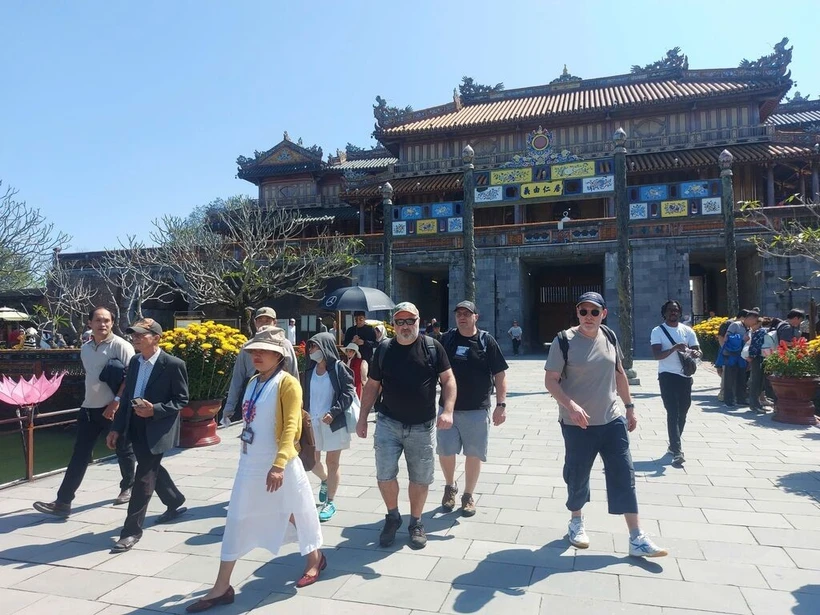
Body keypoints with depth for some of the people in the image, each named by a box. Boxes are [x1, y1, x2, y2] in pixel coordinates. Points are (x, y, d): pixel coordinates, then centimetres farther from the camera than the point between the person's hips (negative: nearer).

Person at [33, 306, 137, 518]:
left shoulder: (120, 345, -12)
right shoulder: (85, 348, 10)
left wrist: (116, 402, -22)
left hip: (115, 409, -5)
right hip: (89, 408, 6)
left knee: (123, 451, 11)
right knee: (79, 455, 4)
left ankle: (128, 488, 32)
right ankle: (63, 502, 6)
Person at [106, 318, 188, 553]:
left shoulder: (173, 364, -15)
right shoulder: (135, 362, 6)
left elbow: (182, 399, -11)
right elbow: (127, 396, 10)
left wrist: (155, 410, -24)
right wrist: (116, 427, 6)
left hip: (156, 430, -7)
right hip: (136, 428, 8)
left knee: (144, 478, -4)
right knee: (152, 470, 22)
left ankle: (132, 530, 7)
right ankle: (175, 503, 44)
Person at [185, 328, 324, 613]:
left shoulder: (287, 383, -15)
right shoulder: (253, 383, 8)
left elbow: (290, 427, -22)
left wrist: (279, 464, -30)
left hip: (280, 465, -7)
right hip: (249, 464, 7)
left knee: (298, 512, 11)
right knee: (236, 521, 8)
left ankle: (315, 559, 38)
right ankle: (221, 587, 19)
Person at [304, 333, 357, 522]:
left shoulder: (339, 367, -8)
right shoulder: (310, 370, 9)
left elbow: (349, 393, -12)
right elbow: (307, 397, 15)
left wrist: (333, 412, -22)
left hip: (334, 423, -5)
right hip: (312, 422, 5)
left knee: (332, 462, 2)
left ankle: (330, 502, 15)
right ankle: (325, 481, 42)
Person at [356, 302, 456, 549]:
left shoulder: (432, 347, -3)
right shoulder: (384, 349, 1)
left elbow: (448, 379, -2)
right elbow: (372, 386, 7)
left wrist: (448, 411, -15)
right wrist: (362, 418, 5)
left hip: (422, 426, -1)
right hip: (388, 423, 1)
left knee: (420, 478, 8)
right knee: (385, 475, -2)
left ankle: (416, 522, 29)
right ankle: (392, 516, 25)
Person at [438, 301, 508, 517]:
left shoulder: (487, 341, -2)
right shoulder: (446, 339, 3)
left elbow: (500, 374, -2)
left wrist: (501, 404, -9)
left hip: (477, 409, -2)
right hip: (449, 407, 2)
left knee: (474, 454, 5)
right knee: (445, 451, 4)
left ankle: (468, 495, 24)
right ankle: (450, 487, 31)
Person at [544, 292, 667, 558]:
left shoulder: (609, 337, 3)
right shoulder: (564, 340, -12)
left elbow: (619, 374, 14)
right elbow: (550, 380, -13)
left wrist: (629, 406, 14)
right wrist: (571, 405, -27)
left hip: (612, 420, 4)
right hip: (577, 424, -4)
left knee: (624, 476, 4)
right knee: (577, 476, 10)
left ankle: (636, 539, 13)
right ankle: (576, 521, 36)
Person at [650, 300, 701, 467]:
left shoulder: (687, 331, 9)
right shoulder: (658, 331, -3)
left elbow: (699, 352, 3)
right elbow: (656, 355, -12)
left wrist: (695, 353, -21)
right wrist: (674, 348, -27)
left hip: (685, 376, 5)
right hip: (667, 376, -5)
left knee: (682, 413, 13)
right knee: (673, 412, -11)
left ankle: (673, 445, 30)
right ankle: (677, 451, -14)